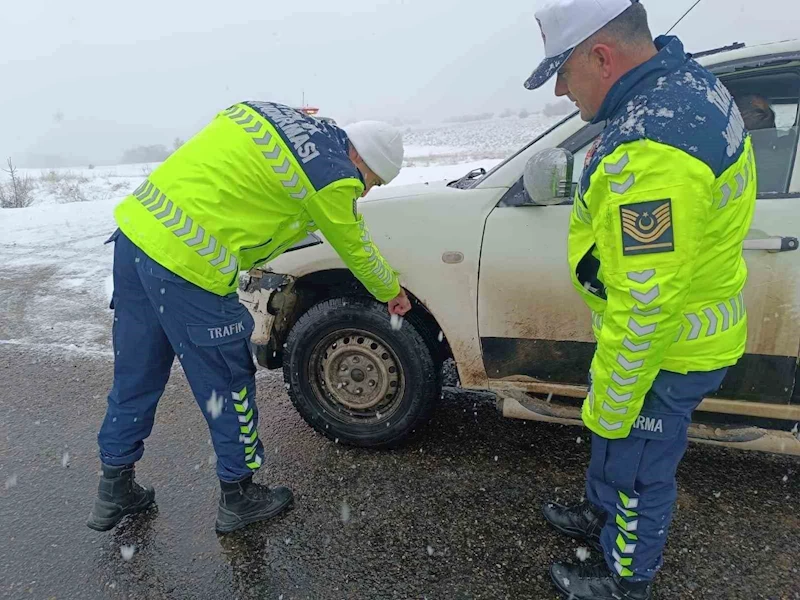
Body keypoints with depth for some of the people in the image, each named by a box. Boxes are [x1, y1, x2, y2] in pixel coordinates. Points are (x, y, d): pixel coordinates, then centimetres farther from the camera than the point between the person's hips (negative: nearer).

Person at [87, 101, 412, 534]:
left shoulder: (279, 112, 17)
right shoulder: (334, 176, -6)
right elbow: (356, 249, 6)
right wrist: (392, 292, 23)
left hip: (136, 227, 9)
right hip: (189, 265, -9)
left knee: (134, 377, 20)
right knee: (227, 385, 9)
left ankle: (115, 490, 38)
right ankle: (238, 497, 28)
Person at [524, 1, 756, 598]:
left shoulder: (650, 151, -35)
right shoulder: (683, 75, 0)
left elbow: (645, 303, -32)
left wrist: (611, 405, -18)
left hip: (664, 349, -9)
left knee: (638, 467, 15)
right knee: (613, 438, 29)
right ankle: (603, 512, 56)